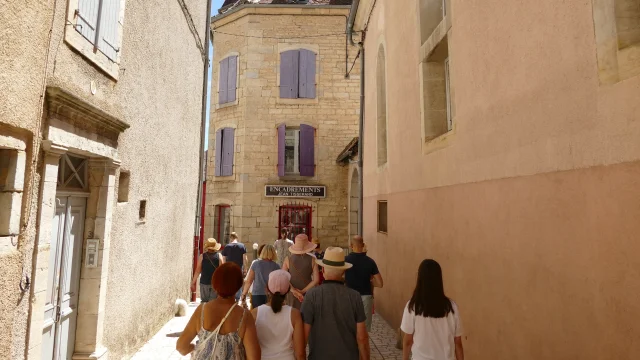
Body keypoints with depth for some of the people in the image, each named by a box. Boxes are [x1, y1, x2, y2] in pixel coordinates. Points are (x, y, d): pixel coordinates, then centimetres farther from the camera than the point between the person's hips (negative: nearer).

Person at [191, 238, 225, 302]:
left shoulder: (202, 256, -3)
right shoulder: (219, 256, -4)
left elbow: (198, 271, -2)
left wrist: (193, 283, 6)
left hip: (204, 283, 1)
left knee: (204, 302, 12)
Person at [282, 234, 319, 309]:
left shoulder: (288, 260, -6)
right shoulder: (312, 260, -7)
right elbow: (316, 280, -12)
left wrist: (294, 291, -14)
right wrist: (303, 291, -9)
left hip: (292, 294, 1)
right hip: (308, 293, 0)